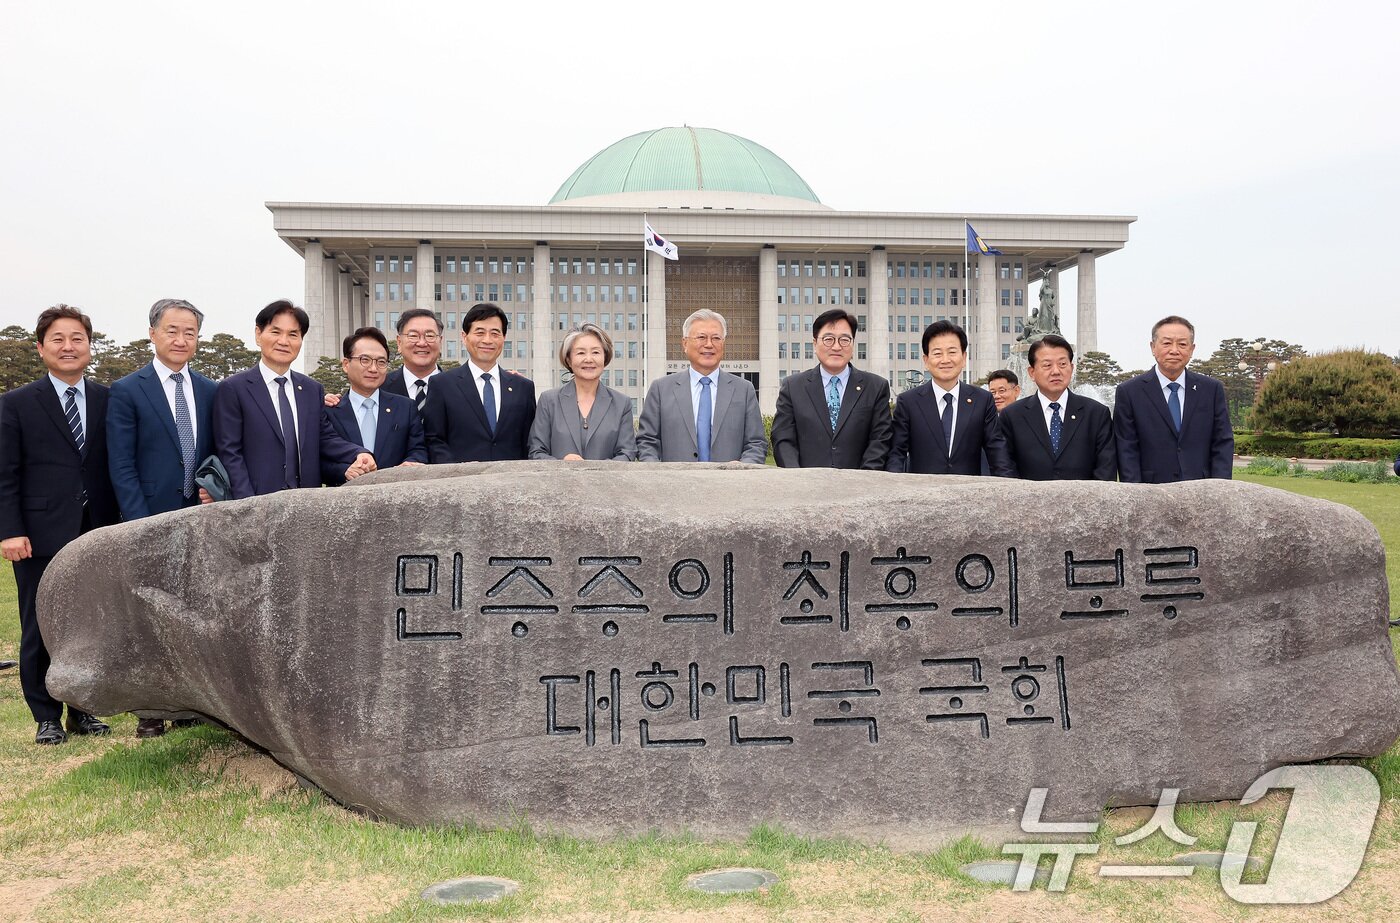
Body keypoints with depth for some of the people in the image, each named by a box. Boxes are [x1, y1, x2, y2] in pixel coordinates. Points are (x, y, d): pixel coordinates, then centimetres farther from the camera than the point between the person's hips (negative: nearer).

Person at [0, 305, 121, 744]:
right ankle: (47, 717, 16)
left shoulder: (109, 400, 9)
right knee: (40, 630, 4)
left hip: (98, 533, 2)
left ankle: (82, 711, 19)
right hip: (41, 538, -2)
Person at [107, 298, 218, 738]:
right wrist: (142, 524, -13)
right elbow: (121, 466, -6)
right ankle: (150, 710, 12)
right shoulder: (127, 391, -1)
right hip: (152, 520, -3)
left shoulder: (210, 391, 10)